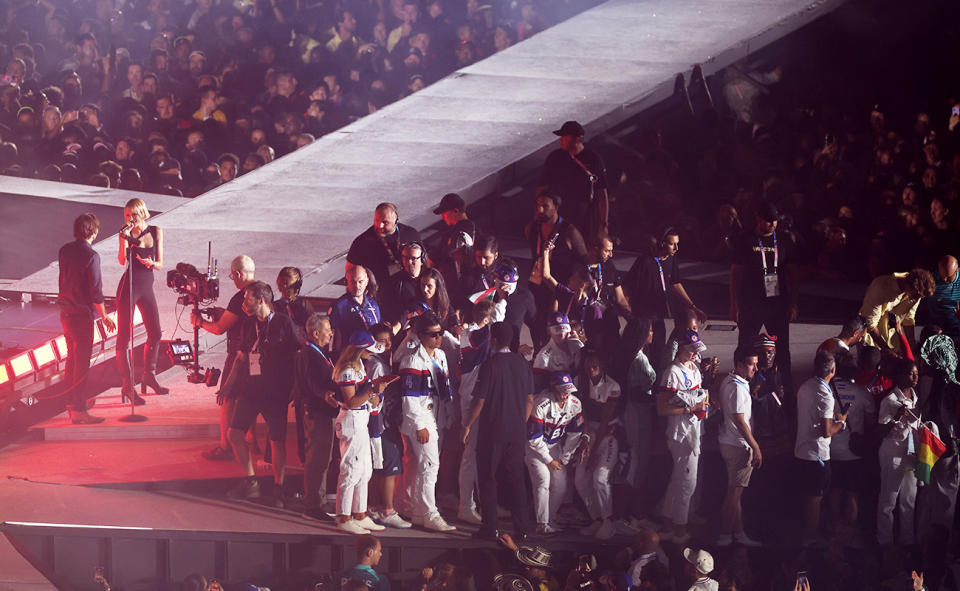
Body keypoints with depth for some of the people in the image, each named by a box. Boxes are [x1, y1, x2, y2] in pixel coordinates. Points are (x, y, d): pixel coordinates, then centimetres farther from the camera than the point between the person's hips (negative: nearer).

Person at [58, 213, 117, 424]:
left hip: (65, 311, 8)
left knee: (72, 358, 21)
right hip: (82, 314, -8)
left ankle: (72, 401, 32)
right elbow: (96, 290, -17)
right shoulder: (91, 256, -19)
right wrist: (105, 316, -7)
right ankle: (78, 410, -1)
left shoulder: (65, 250, 3)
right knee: (82, 362, -2)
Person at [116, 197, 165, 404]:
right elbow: (122, 261, -19)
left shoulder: (156, 232, 4)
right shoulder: (126, 234, -5)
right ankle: (128, 385, -1)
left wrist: (151, 263, -18)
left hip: (147, 287, 5)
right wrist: (125, 239, -28)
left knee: (155, 334, 13)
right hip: (128, 286, -5)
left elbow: (160, 264, 3)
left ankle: (149, 377, 30)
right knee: (124, 336, -4)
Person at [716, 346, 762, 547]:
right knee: (735, 491, -5)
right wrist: (755, 447, -20)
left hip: (729, 442, 10)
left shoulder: (729, 381, 12)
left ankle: (739, 533, 17)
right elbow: (739, 421, -22)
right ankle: (727, 534, 0)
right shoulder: (738, 387, -19)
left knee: (735, 491, 13)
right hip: (738, 445, -10)